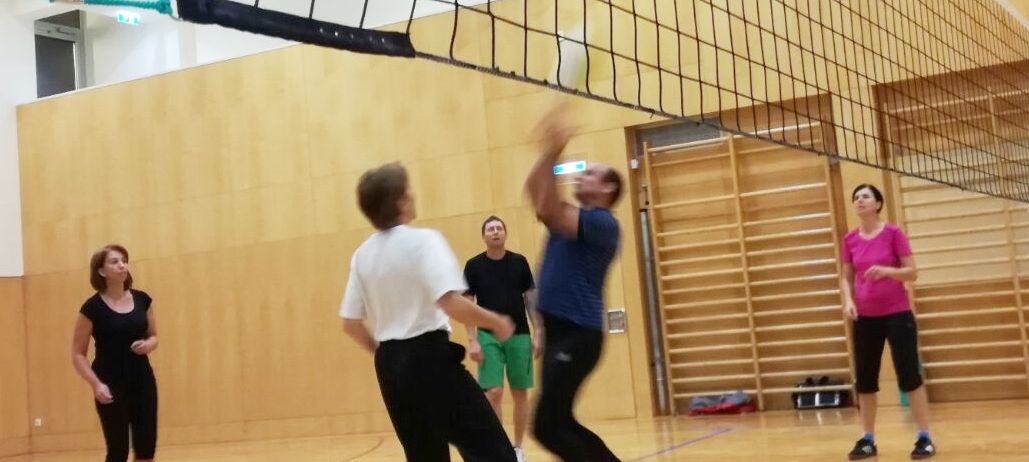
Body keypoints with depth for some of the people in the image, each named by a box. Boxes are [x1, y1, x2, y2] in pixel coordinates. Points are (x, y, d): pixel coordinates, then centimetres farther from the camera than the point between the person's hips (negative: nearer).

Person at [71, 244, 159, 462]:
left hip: (142, 380, 4)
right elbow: (78, 354, -5)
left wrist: (148, 345, -8)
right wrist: (95, 384, -17)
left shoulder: (142, 300, 4)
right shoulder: (93, 308, -8)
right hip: (112, 385, -4)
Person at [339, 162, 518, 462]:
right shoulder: (423, 240, -11)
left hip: (389, 365, 7)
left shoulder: (362, 255, 8)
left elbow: (351, 323, 10)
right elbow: (452, 303, -22)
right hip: (430, 357, -7)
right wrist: (497, 323, -7)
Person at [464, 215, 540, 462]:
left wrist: (538, 333, 0)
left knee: (521, 393, 6)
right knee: (493, 393, -10)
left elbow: (531, 298, 7)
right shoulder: (474, 265, 0)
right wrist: (472, 340, -8)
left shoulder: (519, 262, 4)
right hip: (489, 336, -2)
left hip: (519, 335, 2)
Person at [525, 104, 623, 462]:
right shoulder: (570, 217, 17)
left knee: (548, 425, -13)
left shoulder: (603, 223, -9)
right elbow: (533, 191, 9)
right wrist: (549, 152, -3)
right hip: (558, 332, 9)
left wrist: (553, 153, -21)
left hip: (578, 334, -9)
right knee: (560, 423, 12)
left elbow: (548, 210, -20)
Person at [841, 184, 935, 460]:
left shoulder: (893, 233, -6)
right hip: (865, 318, 4)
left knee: (909, 376, -5)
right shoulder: (850, 240, 5)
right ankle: (868, 440, 15)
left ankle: (925, 438, 3)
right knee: (865, 379, 6)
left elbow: (912, 272, -7)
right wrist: (848, 300, -7)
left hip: (896, 314, -4)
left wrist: (886, 270, -25)